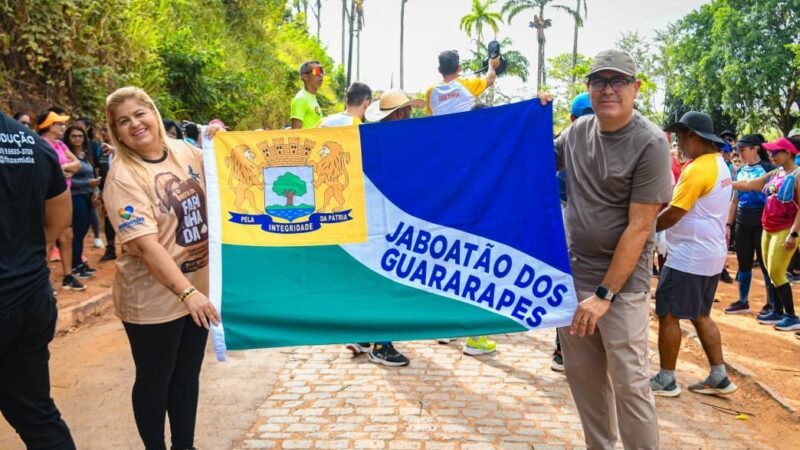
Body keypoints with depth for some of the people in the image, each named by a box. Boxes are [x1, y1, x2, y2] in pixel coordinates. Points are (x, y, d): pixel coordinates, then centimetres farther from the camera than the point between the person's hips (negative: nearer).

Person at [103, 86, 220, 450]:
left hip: (200, 286, 6)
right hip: (153, 298, -6)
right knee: (154, 380, 11)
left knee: (188, 374, 19)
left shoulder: (185, 151, 0)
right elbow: (144, 244, -26)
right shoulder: (122, 176, -16)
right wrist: (185, 291, -33)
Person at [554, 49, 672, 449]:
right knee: (583, 374, 14)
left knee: (629, 383, -2)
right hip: (572, 275, 6)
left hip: (622, 283, -6)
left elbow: (639, 228, -17)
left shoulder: (650, 144, -14)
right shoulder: (578, 131, 3)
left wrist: (604, 293, -18)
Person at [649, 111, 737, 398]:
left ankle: (666, 380, 9)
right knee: (700, 315, 17)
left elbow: (673, 214, -19)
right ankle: (719, 377, 21)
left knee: (668, 315, 0)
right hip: (710, 254, 10)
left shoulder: (698, 169, -20)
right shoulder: (719, 164, 12)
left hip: (688, 256, -10)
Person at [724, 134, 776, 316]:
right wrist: (728, 224, 11)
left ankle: (772, 304, 10)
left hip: (762, 223, -5)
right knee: (743, 263, 10)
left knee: (766, 264, 1)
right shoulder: (739, 171, 10)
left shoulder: (768, 168, -6)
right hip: (742, 223, 5)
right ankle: (743, 302, 18)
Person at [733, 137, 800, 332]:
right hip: (769, 230, 7)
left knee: (776, 273, -7)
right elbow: (749, 184, 13)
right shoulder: (775, 173, 9)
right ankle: (778, 312, 21)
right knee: (771, 272, 11)